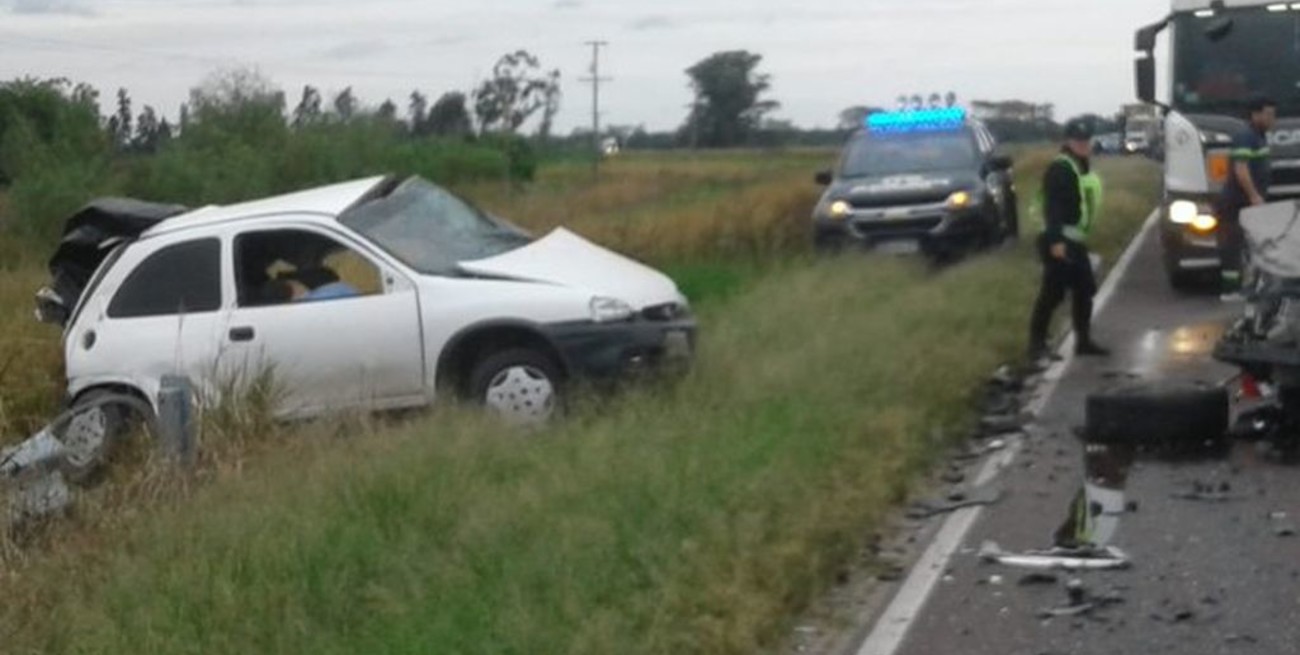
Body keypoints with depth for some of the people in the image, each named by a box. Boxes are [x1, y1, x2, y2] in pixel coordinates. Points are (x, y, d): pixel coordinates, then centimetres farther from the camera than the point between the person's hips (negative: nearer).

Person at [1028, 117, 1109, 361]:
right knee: (1052, 292, -10)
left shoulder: (1083, 167, 17)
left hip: (1076, 240, 10)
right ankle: (1037, 343, -4)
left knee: (1084, 290, 12)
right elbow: (1052, 207, -23)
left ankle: (1084, 341, 20)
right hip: (1059, 241, -10)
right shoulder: (1060, 169, -15)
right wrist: (1055, 240, -30)